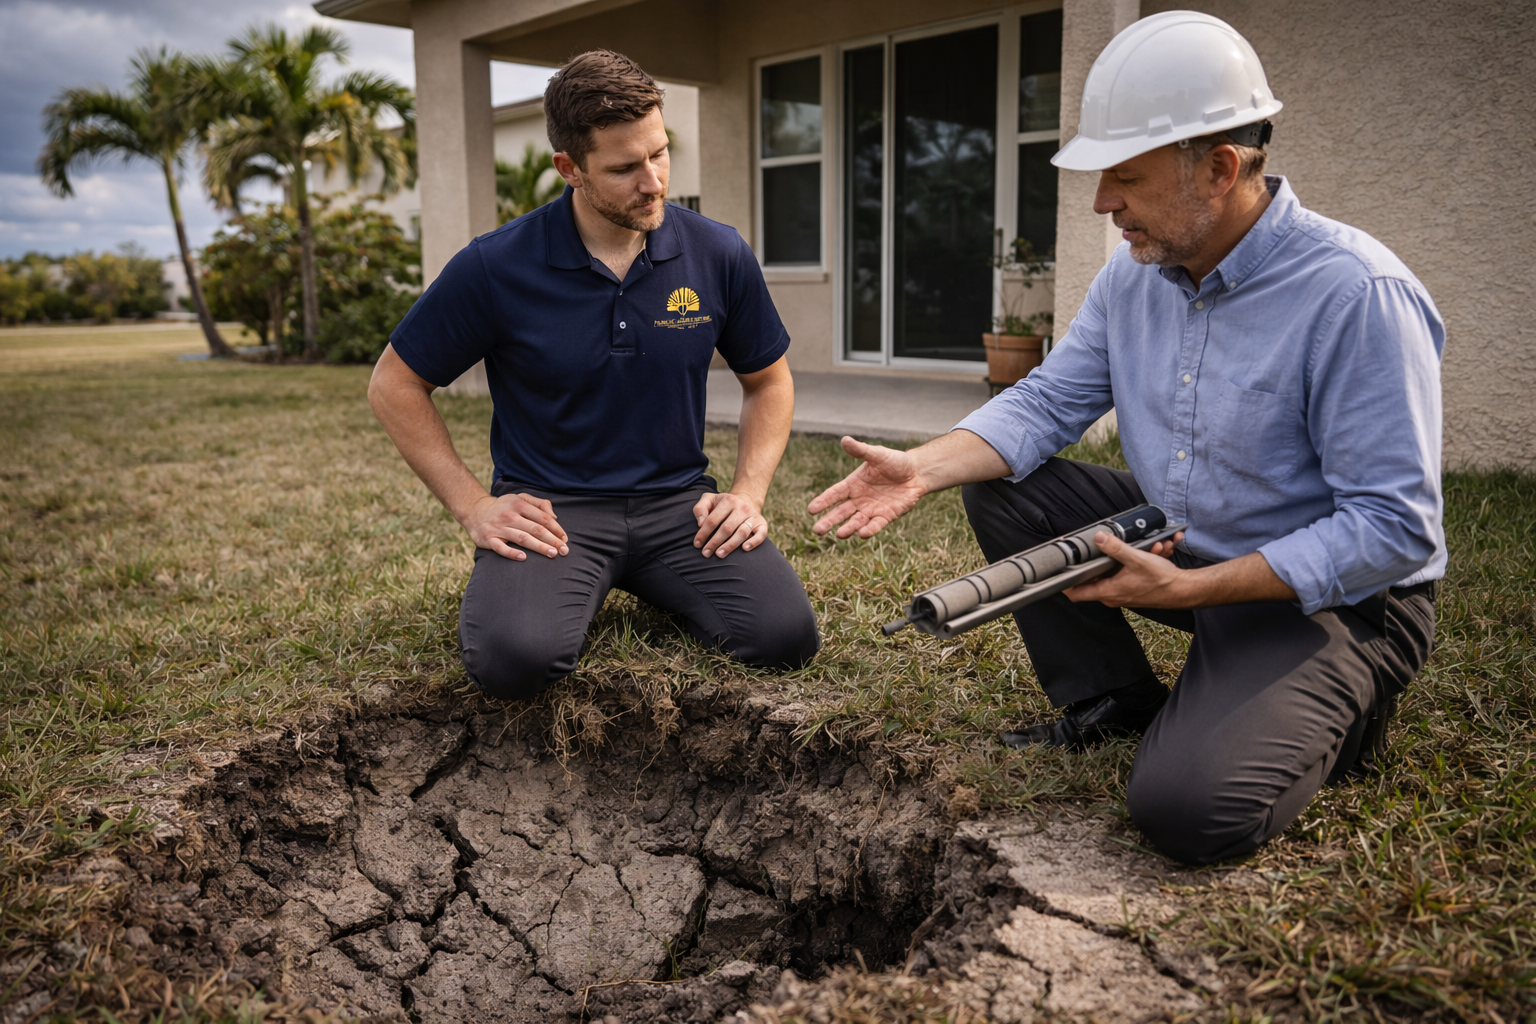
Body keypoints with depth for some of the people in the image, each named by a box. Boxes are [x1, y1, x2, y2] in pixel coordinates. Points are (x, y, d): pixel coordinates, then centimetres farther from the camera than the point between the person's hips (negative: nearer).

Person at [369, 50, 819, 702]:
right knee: (511, 659, -30)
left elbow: (768, 381, 13)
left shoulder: (719, 256, -2)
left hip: (676, 501, 2)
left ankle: (658, 592, 11)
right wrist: (471, 505, -5)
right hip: (548, 506, -2)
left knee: (785, 634, -21)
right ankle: (564, 593, 7)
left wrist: (748, 492, -1)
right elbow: (395, 385, 3)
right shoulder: (495, 267, -9)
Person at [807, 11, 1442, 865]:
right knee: (1002, 486, -5)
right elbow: (1046, 403, -1)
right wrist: (924, 467, -19)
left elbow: (1394, 529, -25)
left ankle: (1331, 714, 8)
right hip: (1182, 544, 7)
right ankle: (1114, 702, 7)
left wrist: (1190, 588, -29)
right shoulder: (1137, 273, -3)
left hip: (1331, 599, -7)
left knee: (1187, 808, -25)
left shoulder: (1357, 295, -26)